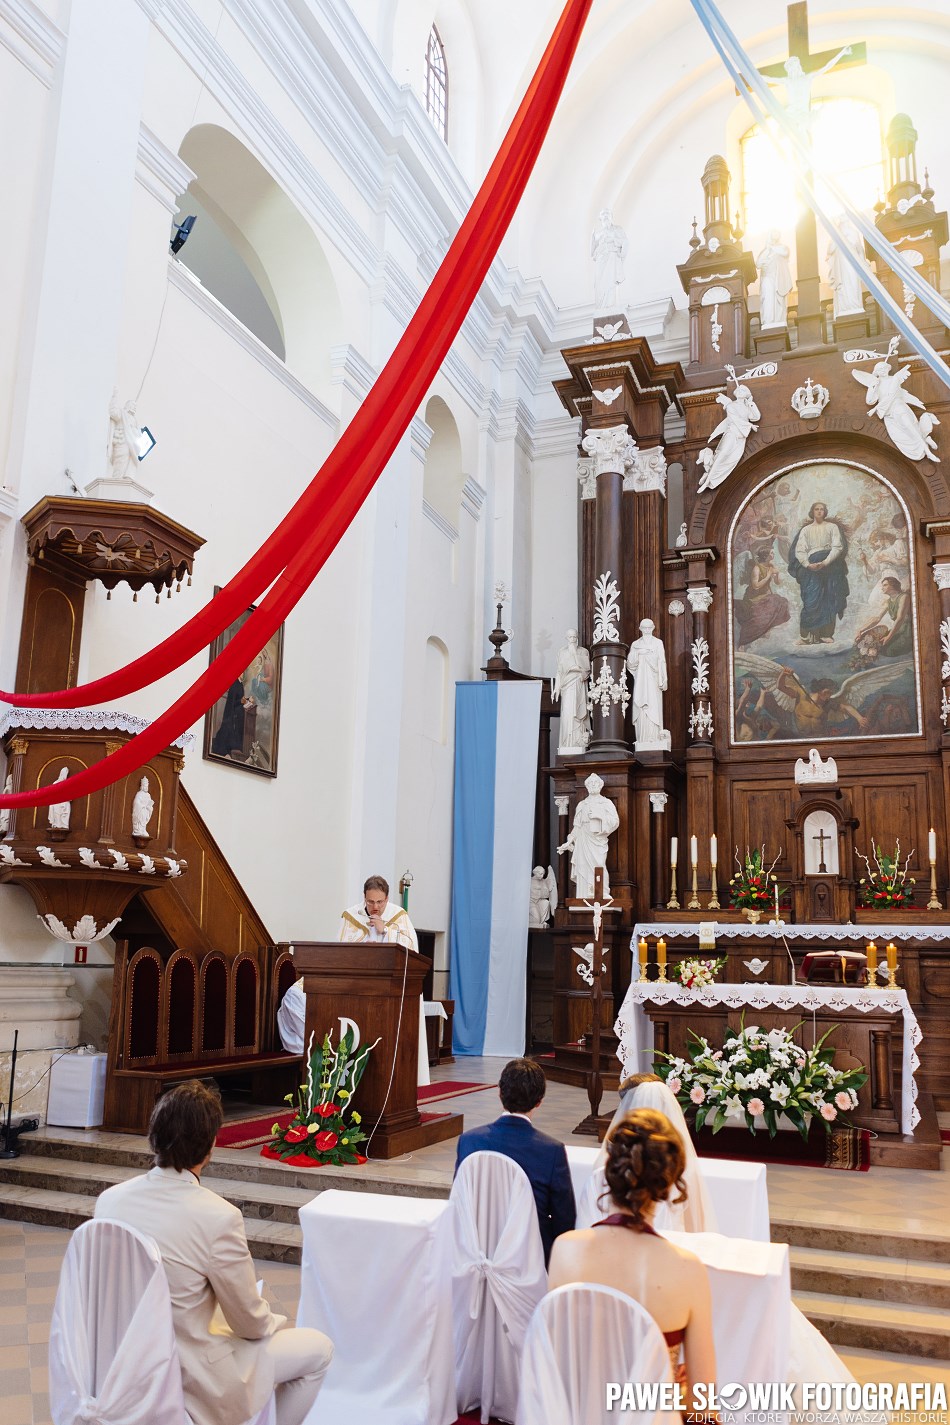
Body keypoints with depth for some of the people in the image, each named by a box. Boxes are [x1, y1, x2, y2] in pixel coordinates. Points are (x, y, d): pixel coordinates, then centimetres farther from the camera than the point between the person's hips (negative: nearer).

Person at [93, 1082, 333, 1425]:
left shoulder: (109, 1199, -11)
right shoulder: (219, 1217, -28)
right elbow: (250, 1322, -14)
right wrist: (276, 1323, 9)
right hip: (188, 1379, -7)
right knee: (319, 1349, 12)